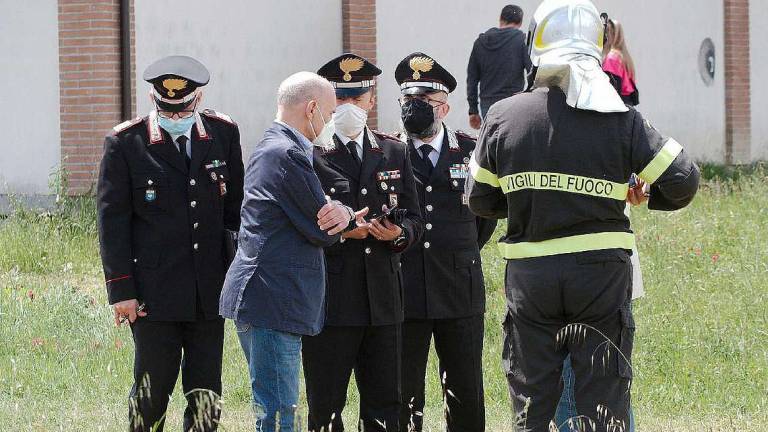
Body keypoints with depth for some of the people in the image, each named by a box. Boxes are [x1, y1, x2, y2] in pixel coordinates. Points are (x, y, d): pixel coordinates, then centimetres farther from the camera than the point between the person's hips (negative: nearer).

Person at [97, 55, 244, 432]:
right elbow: (112, 221, -3)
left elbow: (236, 208, 13)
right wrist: (121, 290, -8)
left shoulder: (223, 134, 6)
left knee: (206, 396, 4)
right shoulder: (125, 143, -4)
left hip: (210, 289, 3)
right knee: (151, 392, -1)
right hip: (154, 293, -3)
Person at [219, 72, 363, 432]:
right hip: (273, 302, -11)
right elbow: (323, 233, -13)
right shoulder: (287, 155, -15)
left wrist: (341, 212, -6)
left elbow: (320, 219, 18)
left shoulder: (270, 149, 19)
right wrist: (345, 215, 9)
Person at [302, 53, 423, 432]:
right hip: (330, 298, -4)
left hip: (382, 298, 4)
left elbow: (413, 217, 16)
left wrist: (398, 233, -6)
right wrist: (340, 232, -17)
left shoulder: (394, 153, 15)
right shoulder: (309, 155, 0)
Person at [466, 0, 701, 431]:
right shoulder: (620, 120, -7)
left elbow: (481, 200, 7)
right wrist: (638, 195, 13)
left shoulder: (504, 117, -1)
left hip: (529, 277, 2)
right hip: (602, 275, -1)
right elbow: (683, 180, -6)